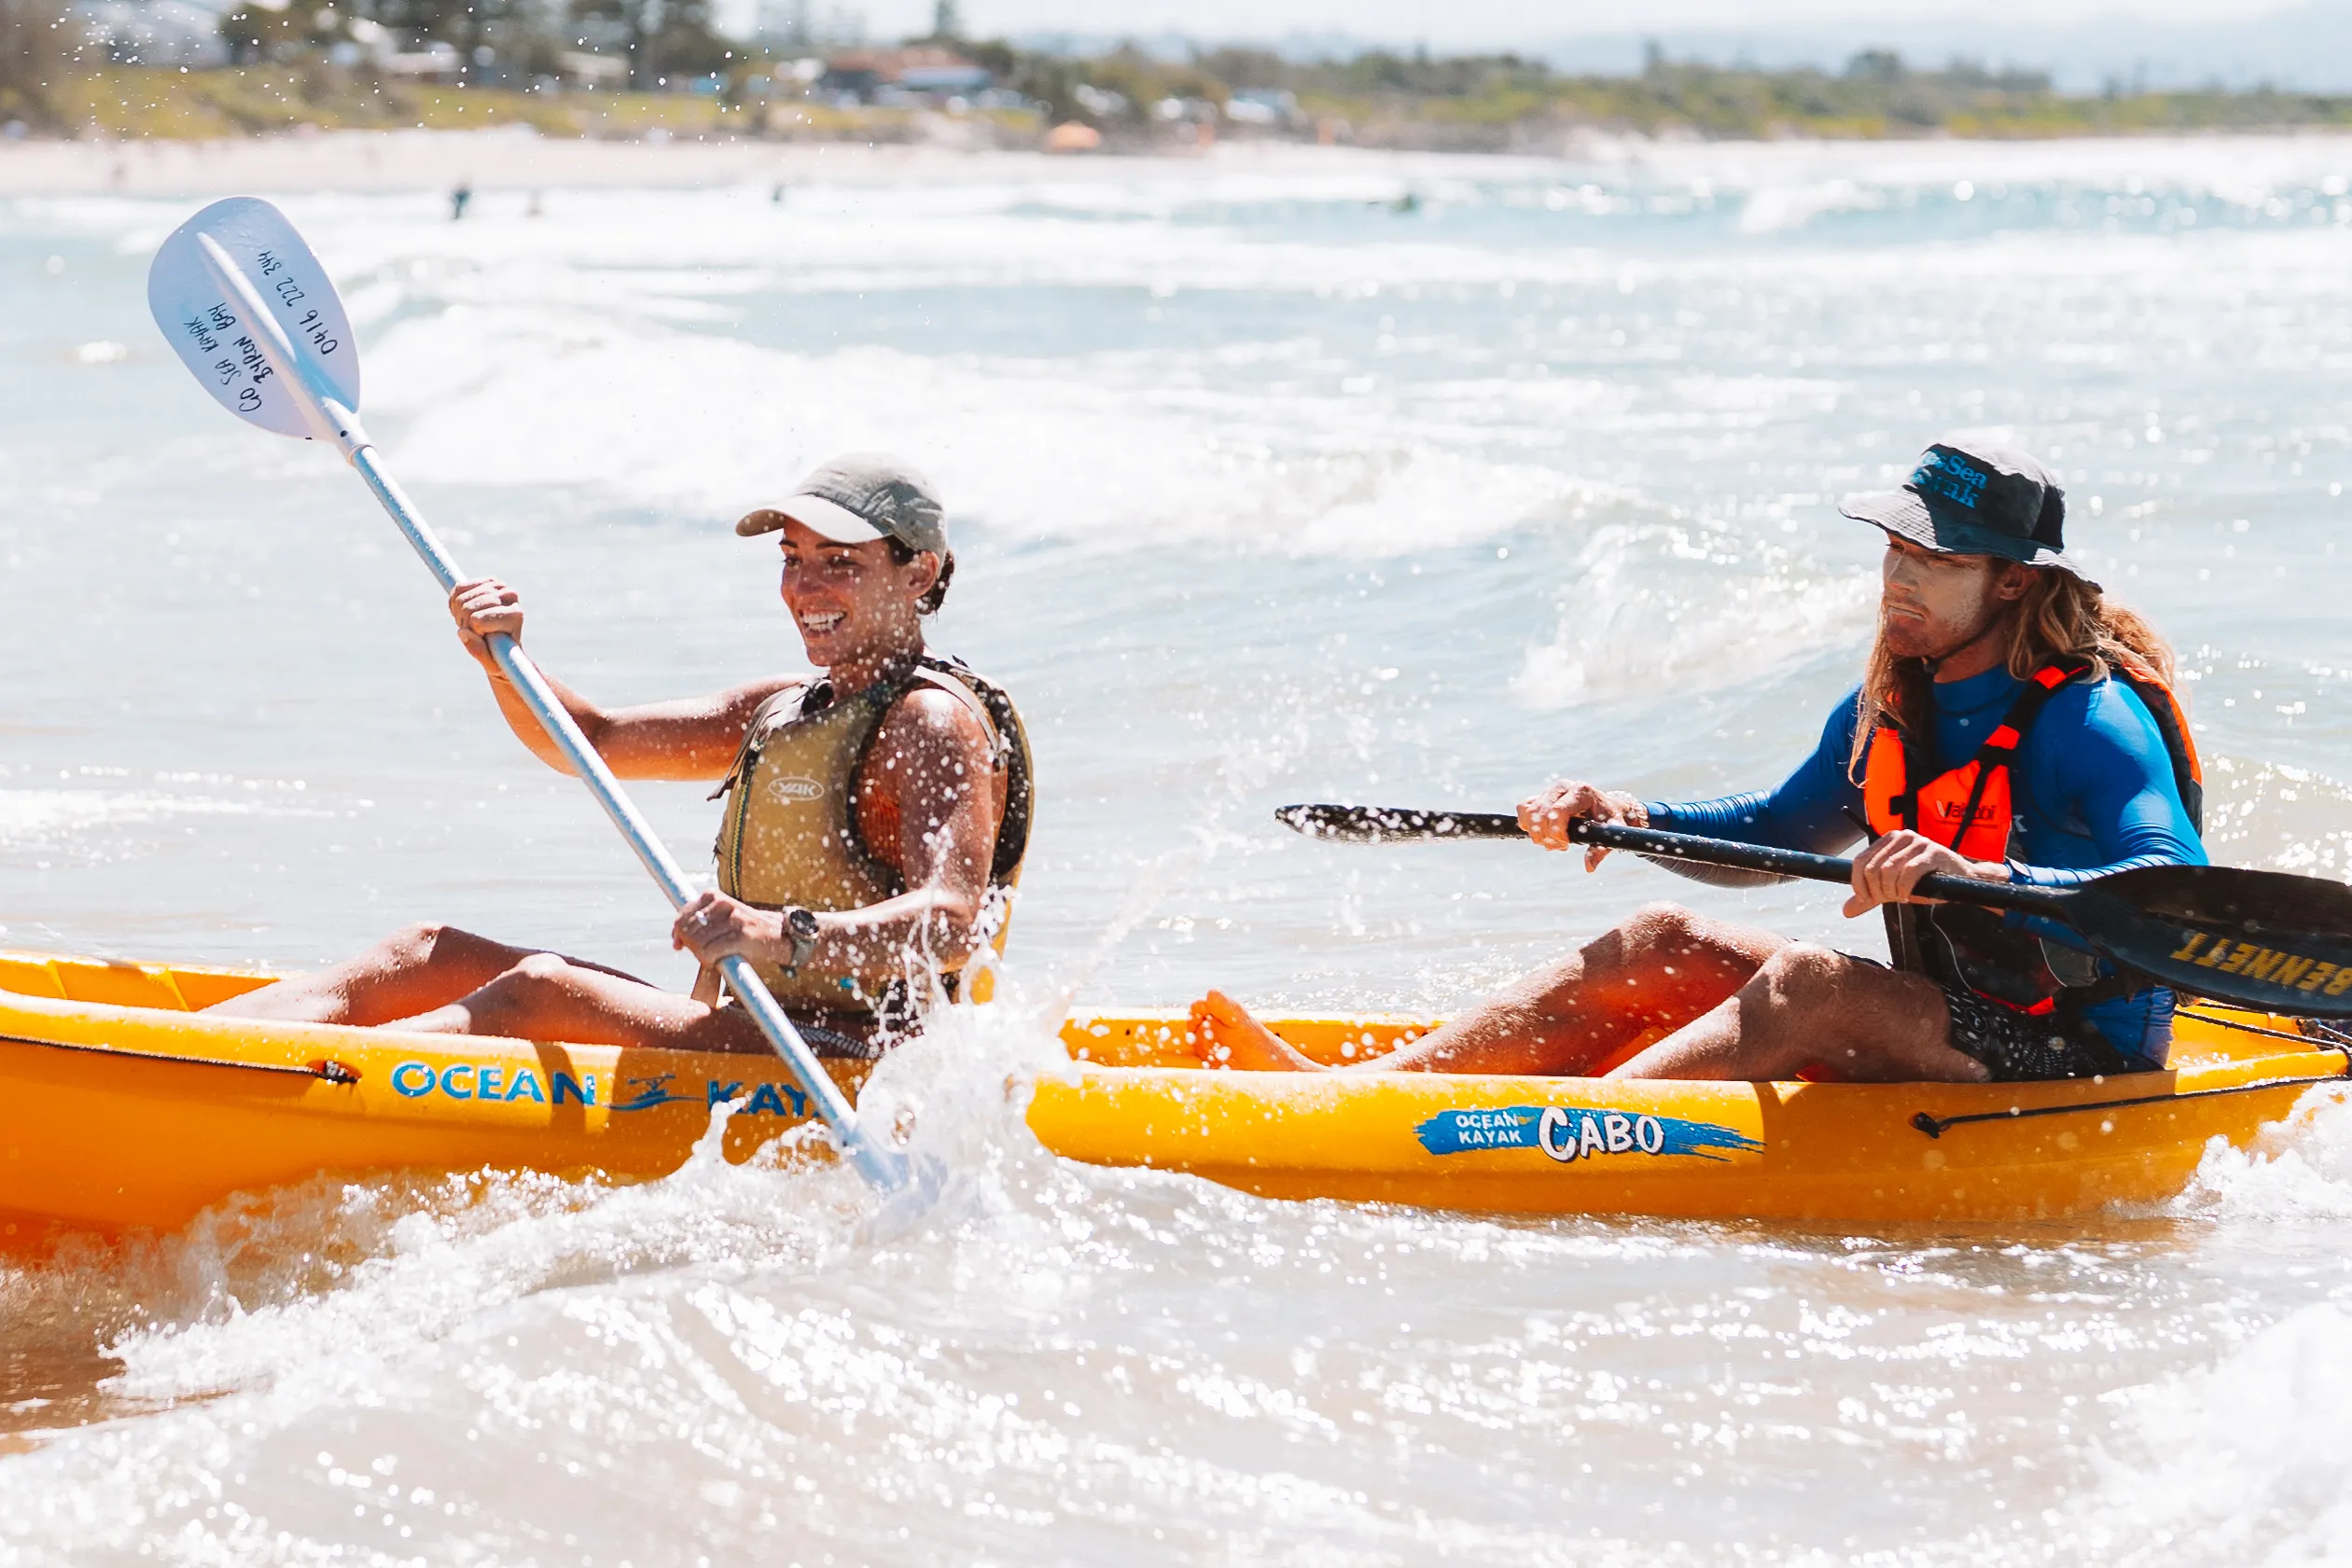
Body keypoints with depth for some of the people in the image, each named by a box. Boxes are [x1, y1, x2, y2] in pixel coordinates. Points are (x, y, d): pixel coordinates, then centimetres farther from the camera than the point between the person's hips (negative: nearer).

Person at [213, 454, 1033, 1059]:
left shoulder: (935, 720, -8)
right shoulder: (786, 709, 21)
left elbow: (954, 923, -25)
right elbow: (593, 741, 21)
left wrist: (785, 938, -41)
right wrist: (499, 662, 0)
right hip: (754, 1042, 10)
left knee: (544, 991, -27)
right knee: (432, 954, 1)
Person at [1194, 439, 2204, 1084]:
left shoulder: (2088, 718, -18)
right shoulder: (1887, 710, 8)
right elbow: (1773, 833, 24)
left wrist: (1979, 878, -44)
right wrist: (1629, 820, 6)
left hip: (2074, 1066, -8)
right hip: (1945, 1032, 8)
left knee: (1806, 985, -31)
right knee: (1657, 946, -1)